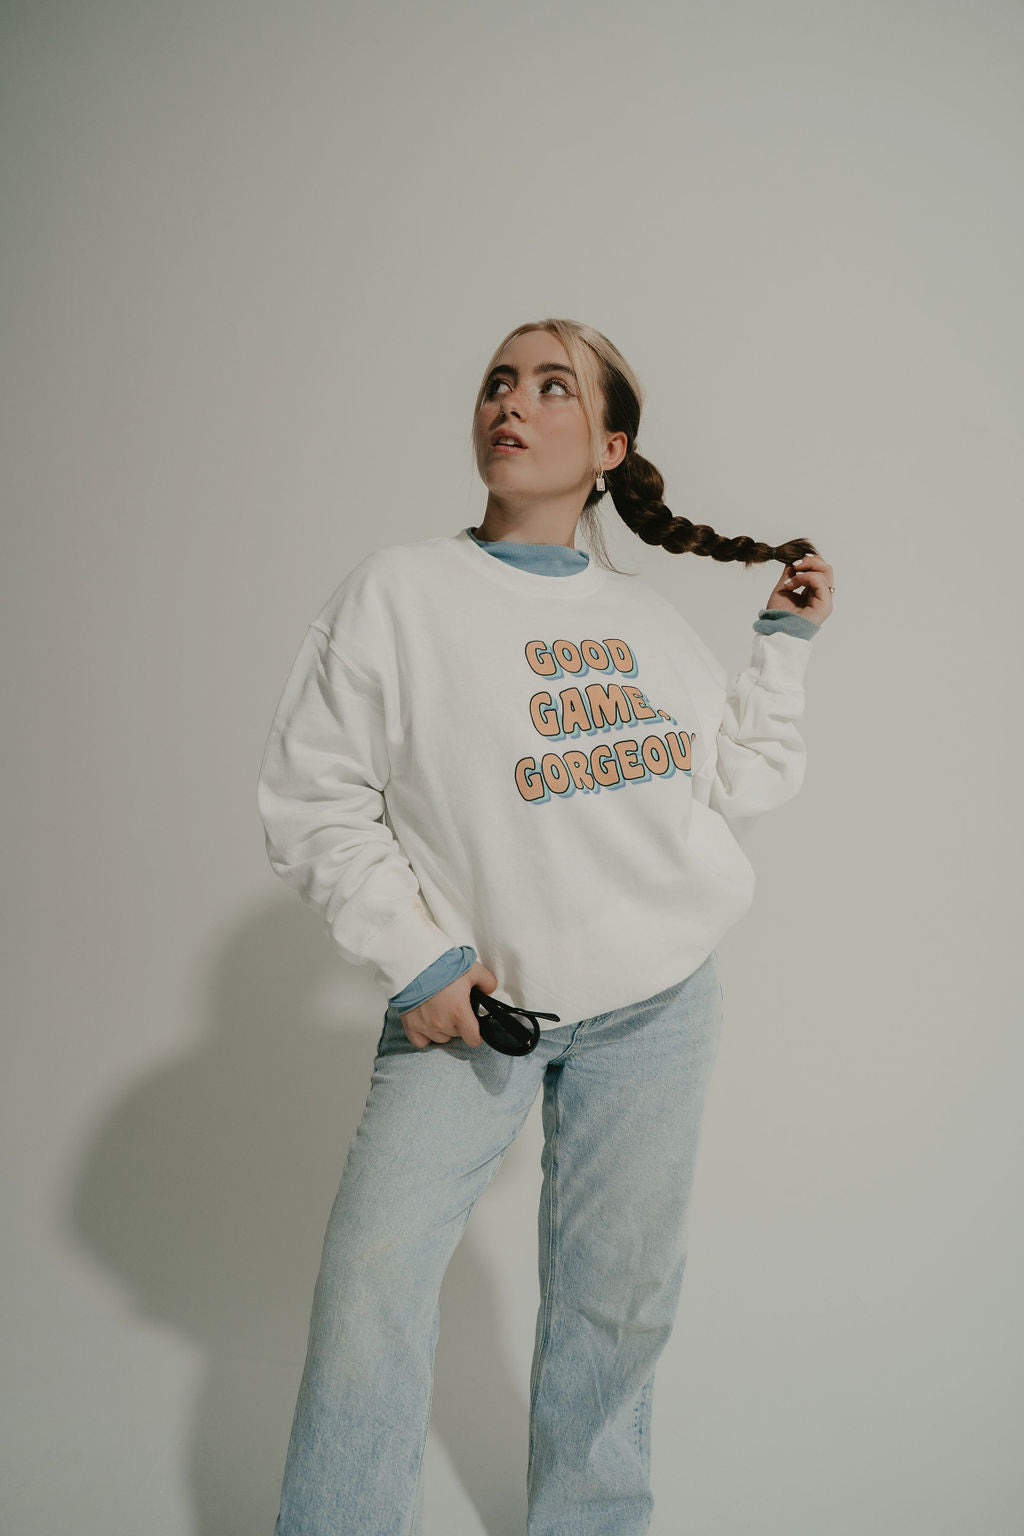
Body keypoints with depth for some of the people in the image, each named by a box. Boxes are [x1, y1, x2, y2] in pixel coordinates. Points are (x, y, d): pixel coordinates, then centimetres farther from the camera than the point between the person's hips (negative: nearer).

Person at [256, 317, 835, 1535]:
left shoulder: (649, 622, 7)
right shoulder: (399, 590, -5)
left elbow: (739, 786, 12)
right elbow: (310, 800, -5)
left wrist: (786, 642, 12)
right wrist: (415, 959, -11)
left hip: (657, 1004, 4)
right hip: (468, 1002, -3)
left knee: (617, 1299, 13)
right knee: (373, 1279, -6)